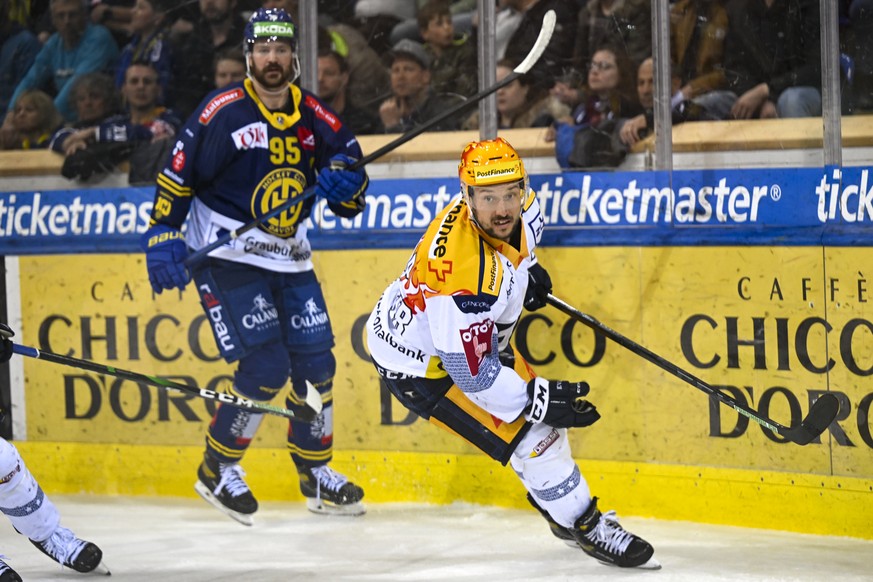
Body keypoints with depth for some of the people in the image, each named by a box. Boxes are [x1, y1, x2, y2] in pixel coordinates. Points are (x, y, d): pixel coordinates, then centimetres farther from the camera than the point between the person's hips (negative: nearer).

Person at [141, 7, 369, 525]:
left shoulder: (315, 117, 2)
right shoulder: (223, 112, -13)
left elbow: (353, 200, 7)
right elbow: (179, 174, -8)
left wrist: (346, 181, -15)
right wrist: (164, 237, -15)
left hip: (290, 259, 6)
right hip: (227, 255, -6)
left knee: (315, 364, 5)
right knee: (266, 366, -15)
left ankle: (317, 474, 24)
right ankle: (218, 470, 3)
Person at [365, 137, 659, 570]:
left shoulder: (520, 207, -16)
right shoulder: (461, 269, -40)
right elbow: (469, 370, -32)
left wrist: (526, 271, 10)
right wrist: (541, 400, -28)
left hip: (475, 335, 9)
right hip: (420, 361, -9)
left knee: (540, 405, 20)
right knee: (530, 434, -9)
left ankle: (561, 510, 45)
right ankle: (586, 527, 11)